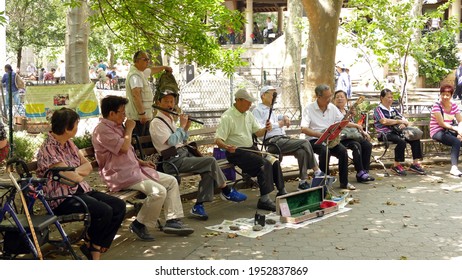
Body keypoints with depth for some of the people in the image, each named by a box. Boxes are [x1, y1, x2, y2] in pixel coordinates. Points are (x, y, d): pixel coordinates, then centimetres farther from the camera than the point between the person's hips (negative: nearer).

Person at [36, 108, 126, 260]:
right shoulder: (48, 149, -16)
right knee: (104, 211, -27)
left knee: (119, 206, -10)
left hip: (81, 190, 9)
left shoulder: (68, 143, 11)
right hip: (62, 198, -9)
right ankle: (90, 245, 1)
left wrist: (76, 172, -11)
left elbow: (88, 166, 8)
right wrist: (81, 174, 1)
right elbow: (72, 177, -20)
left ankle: (95, 252, -7)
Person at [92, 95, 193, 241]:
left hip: (134, 169, 11)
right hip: (121, 176, -11)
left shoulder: (117, 126, 18)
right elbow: (123, 148, -24)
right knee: (159, 191, -26)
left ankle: (173, 221, 1)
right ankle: (139, 225, -7)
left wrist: (141, 162, 13)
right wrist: (129, 129, -8)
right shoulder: (102, 130, -14)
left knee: (171, 181, 4)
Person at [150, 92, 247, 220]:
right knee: (211, 161, -18)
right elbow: (172, 141, -21)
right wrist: (182, 126, -10)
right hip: (174, 160, -9)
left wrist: (186, 128, 9)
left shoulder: (170, 119, 20)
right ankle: (227, 191, 0)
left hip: (184, 154, 9)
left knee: (208, 170, -15)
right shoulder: (156, 123, -7)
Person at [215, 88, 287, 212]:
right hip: (236, 151, -8)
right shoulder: (227, 117, -10)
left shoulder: (248, 115, 14)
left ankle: (282, 192, 0)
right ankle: (264, 200, -24)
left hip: (251, 148, 8)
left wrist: (265, 129, -5)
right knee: (264, 163, -27)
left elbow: (257, 132, 19)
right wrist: (227, 147, -37)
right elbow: (218, 140, -16)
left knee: (274, 162, -12)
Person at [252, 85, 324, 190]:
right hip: (273, 142, -8)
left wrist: (284, 117, 24)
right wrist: (278, 124, -9)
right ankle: (317, 172, -11)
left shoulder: (270, 110, 27)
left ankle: (303, 182, -17)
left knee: (302, 151, -19)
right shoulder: (257, 110, 0)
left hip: (283, 138, 9)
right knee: (305, 143, -20)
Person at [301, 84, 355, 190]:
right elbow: (303, 129, -17)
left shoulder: (332, 108, 9)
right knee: (325, 151, -34)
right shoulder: (309, 109, -6)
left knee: (343, 150, -23)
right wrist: (321, 135, -28)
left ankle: (344, 182, -10)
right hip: (314, 140, -4)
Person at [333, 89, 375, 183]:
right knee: (356, 145, -31)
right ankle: (360, 173, -28)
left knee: (367, 145, -16)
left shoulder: (348, 112, 24)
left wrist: (363, 132, 8)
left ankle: (365, 171, -16)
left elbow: (353, 126, 25)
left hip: (352, 136, 7)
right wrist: (357, 125, -11)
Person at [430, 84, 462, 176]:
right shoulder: (436, 106, -8)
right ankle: (454, 168, -32)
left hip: (449, 131, 6)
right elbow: (441, 123, -13)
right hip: (437, 132, -6)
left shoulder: (454, 106, 9)